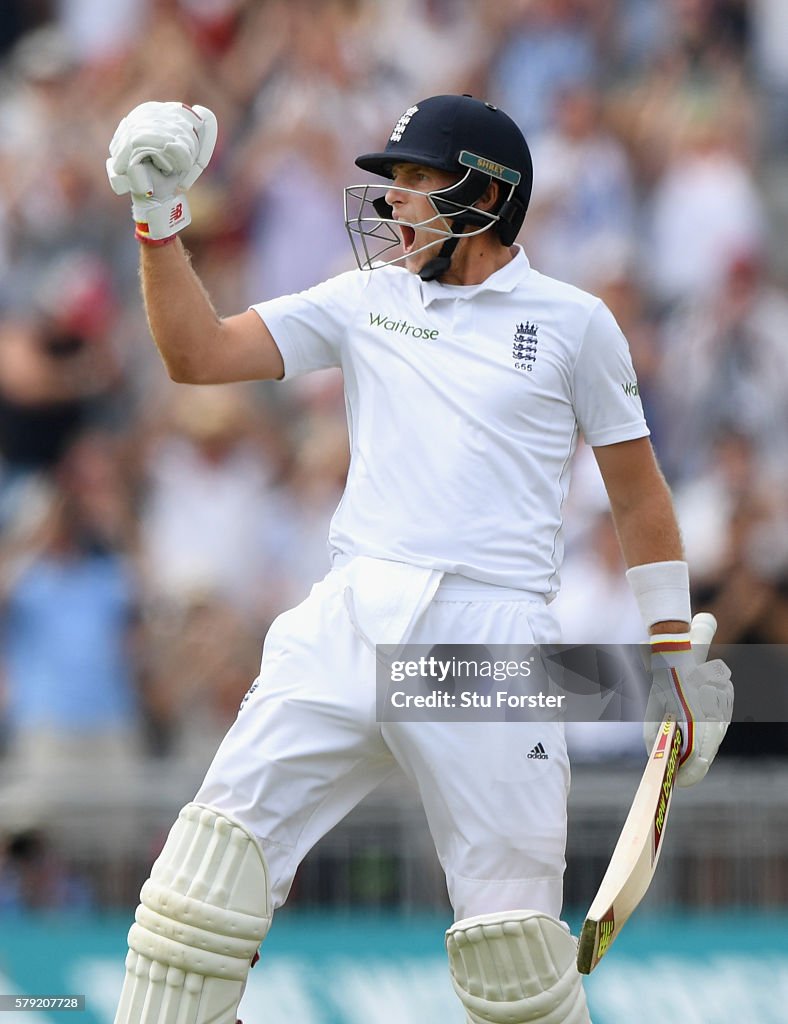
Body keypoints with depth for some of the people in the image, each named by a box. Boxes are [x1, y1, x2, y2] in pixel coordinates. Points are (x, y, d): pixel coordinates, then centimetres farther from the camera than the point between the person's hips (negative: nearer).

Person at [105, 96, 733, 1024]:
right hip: (348, 628, 3)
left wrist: (675, 650, 10)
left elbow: (637, 493, 12)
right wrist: (160, 220, -2)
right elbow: (197, 354, 9)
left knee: (515, 949, -6)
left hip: (491, 642, -3)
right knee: (217, 851, -12)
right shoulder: (365, 301, 15)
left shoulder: (572, 323, 7)